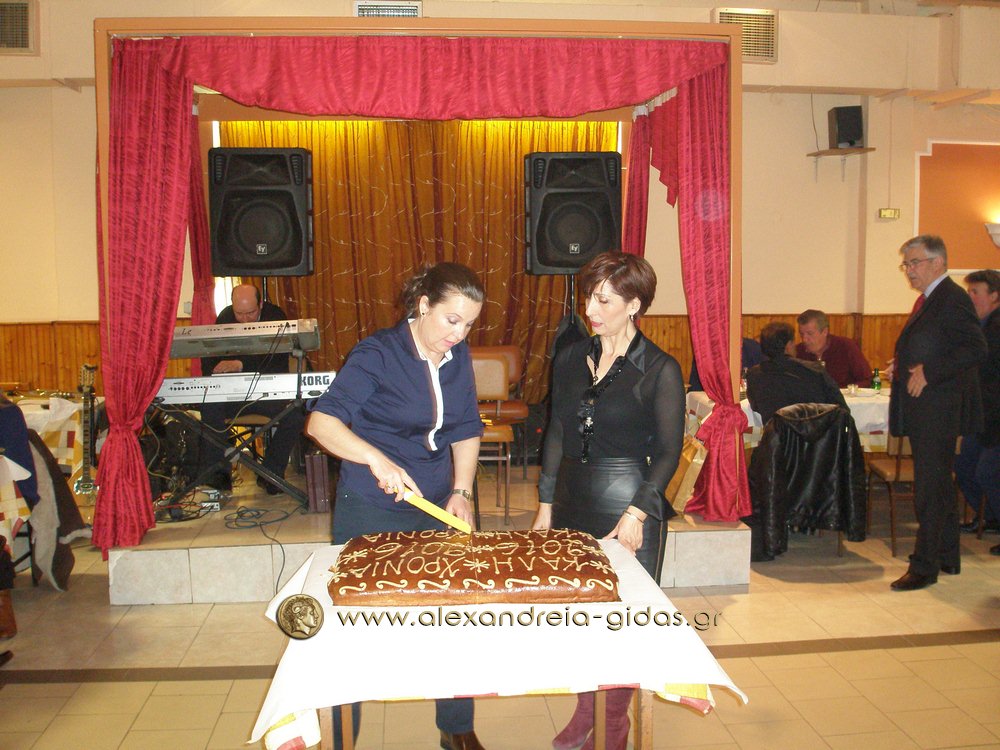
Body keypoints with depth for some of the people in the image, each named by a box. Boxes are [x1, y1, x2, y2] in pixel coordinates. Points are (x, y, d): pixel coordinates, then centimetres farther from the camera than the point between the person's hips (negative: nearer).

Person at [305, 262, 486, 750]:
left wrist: (461, 492, -2)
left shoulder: (458, 356, 2)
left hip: (436, 508, 5)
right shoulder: (379, 354, -16)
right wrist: (378, 459, -39)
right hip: (369, 512, -5)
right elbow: (321, 422, -25)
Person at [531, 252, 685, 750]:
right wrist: (546, 504, 9)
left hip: (627, 503, -5)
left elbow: (669, 452, -8)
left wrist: (637, 513, -17)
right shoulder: (570, 359, 6)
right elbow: (556, 436, 11)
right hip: (571, 502, 5)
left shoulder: (660, 370, -8)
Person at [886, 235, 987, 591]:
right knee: (938, 484, 18)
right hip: (923, 411, 10)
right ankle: (947, 557, 30)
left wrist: (928, 371, -24)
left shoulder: (952, 299, -14)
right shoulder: (928, 299, 16)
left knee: (929, 488, -5)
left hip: (939, 411, -10)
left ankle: (924, 566, 2)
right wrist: (900, 366, 10)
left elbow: (975, 349, -23)